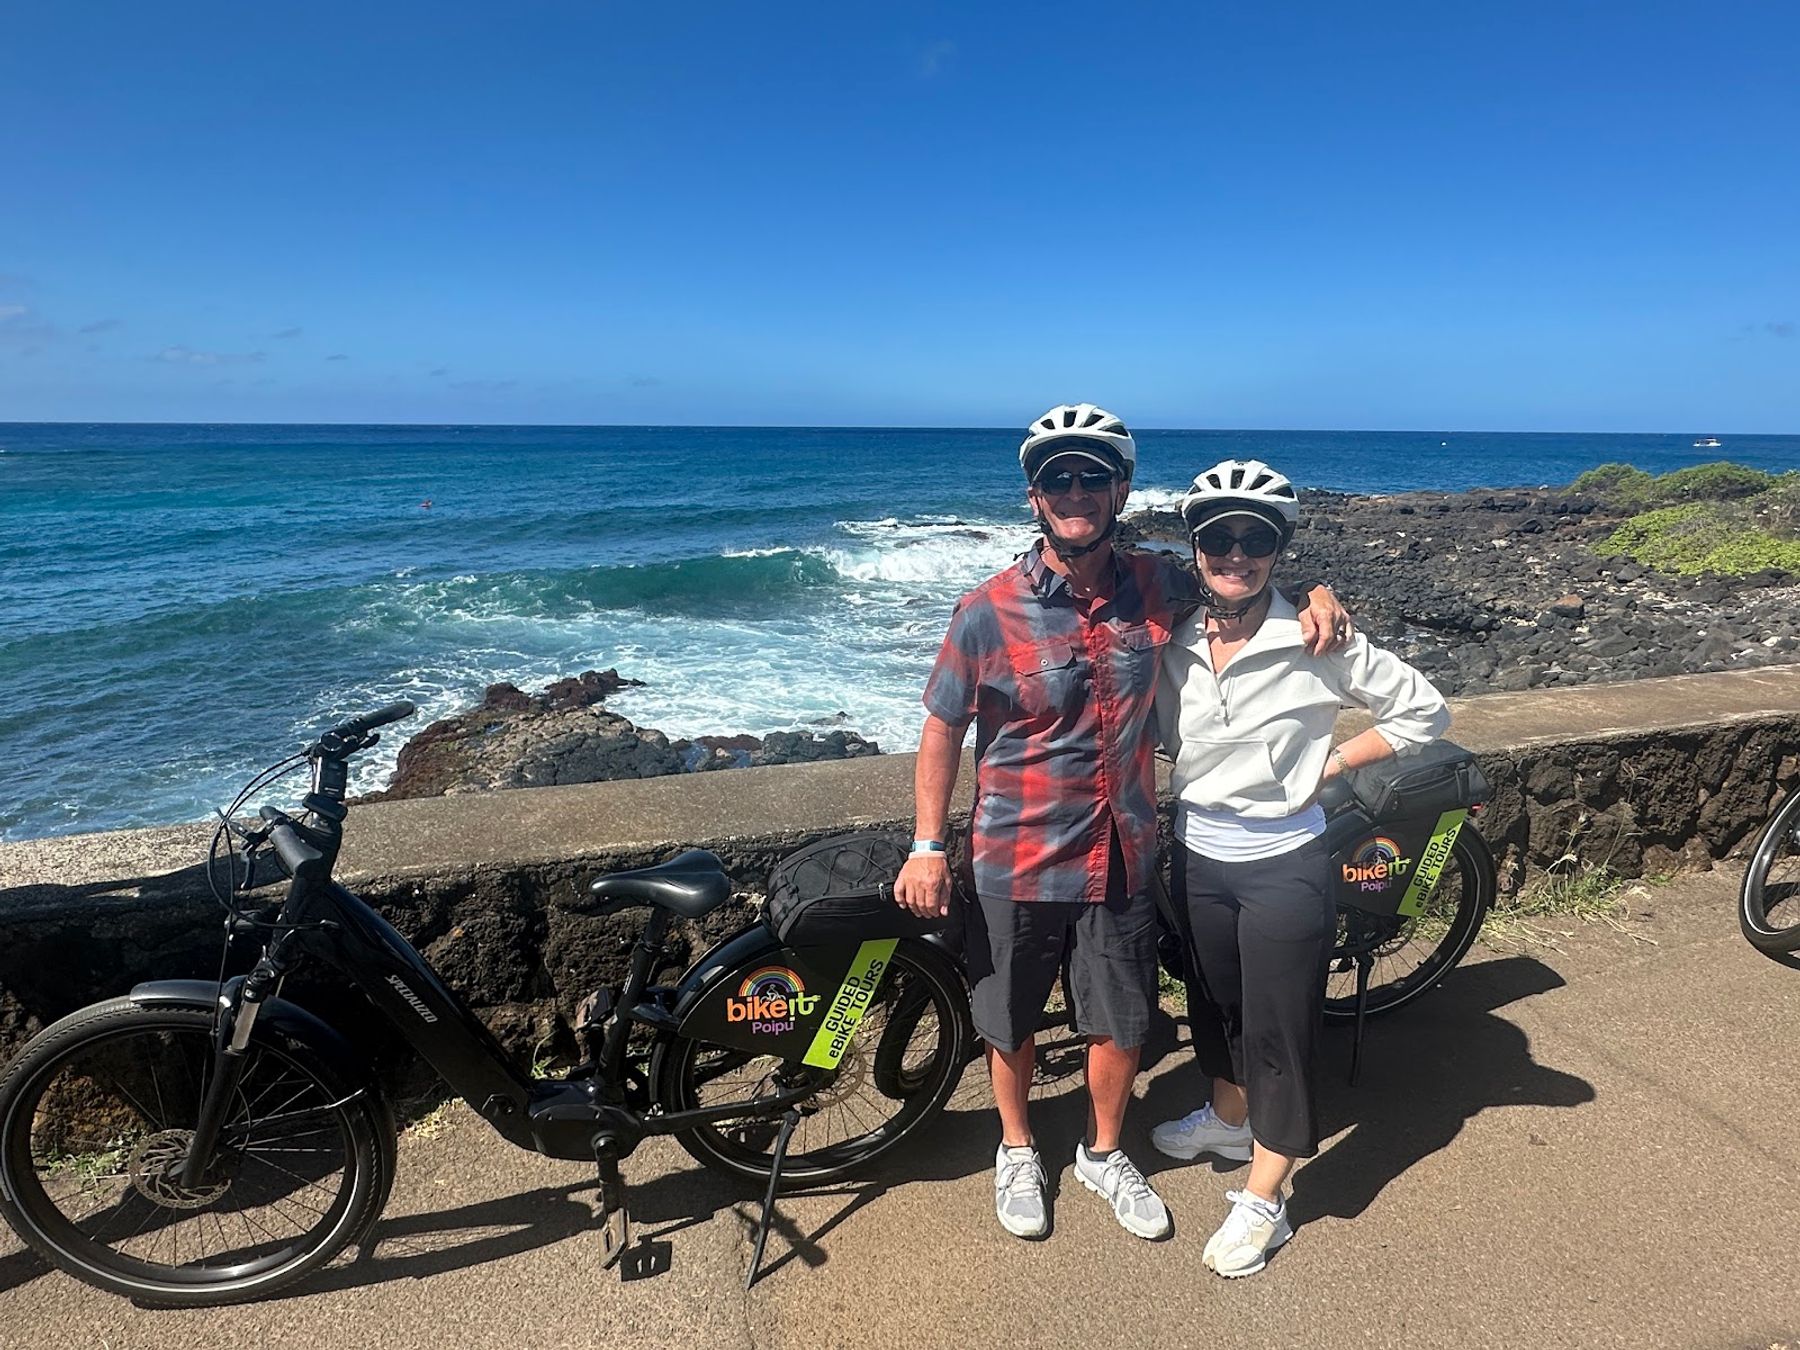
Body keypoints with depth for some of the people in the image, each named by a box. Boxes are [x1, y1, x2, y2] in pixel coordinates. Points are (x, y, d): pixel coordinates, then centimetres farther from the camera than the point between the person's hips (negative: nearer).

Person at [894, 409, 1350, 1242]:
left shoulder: (1157, 590, -5)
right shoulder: (989, 611, -14)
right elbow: (943, 730, -5)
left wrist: (1314, 593, -7)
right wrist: (927, 846, -5)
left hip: (1121, 858, 3)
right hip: (1017, 861, -2)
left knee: (1121, 1024, 17)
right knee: (1013, 1023, 17)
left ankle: (1103, 1152, 45)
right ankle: (1016, 1150, 45)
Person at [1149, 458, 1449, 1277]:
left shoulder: (1317, 640, -17)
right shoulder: (1174, 642, -5)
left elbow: (1423, 711, -8)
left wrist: (1328, 763, -11)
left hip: (1282, 865, -5)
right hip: (1199, 856, 5)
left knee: (1279, 1030, 8)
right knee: (1217, 1003, 24)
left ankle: (1262, 1203, 26)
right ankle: (1228, 1121, 51)